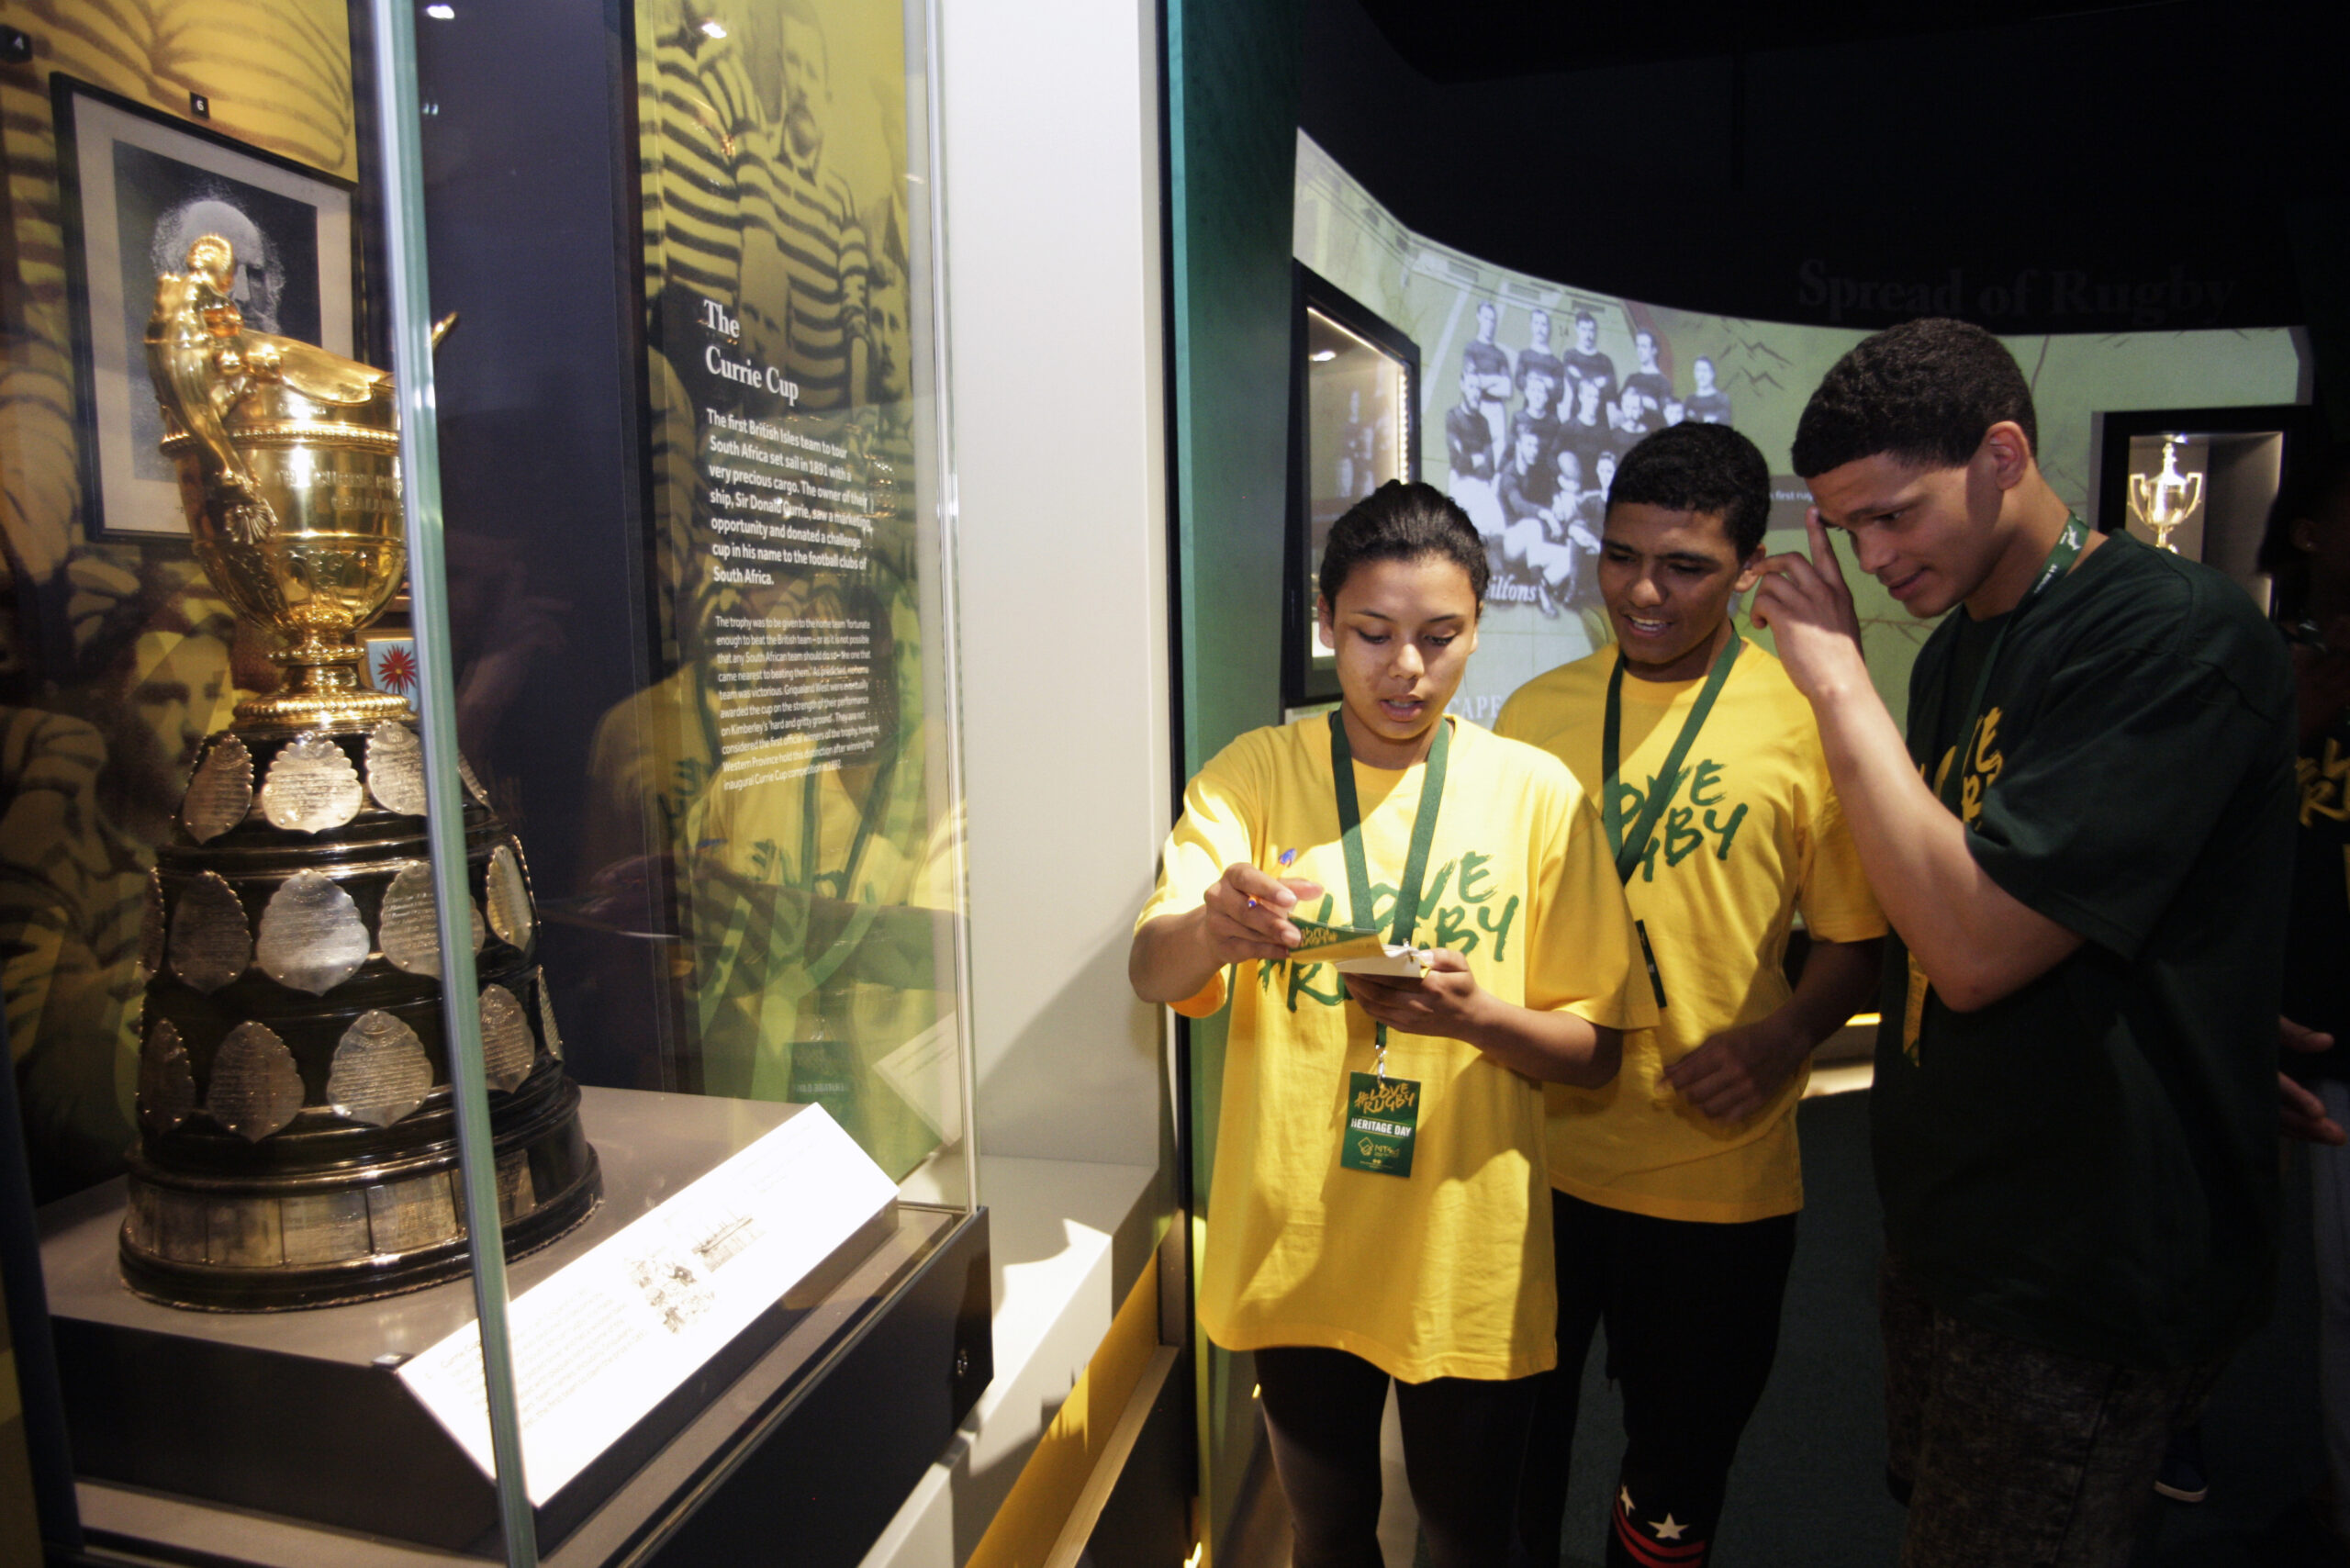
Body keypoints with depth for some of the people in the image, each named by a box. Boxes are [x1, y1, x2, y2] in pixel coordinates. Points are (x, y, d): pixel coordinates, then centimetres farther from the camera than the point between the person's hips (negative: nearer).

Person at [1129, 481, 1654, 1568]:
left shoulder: (1535, 792, -3)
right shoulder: (1254, 773, -4)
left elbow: (1595, 1051, -1)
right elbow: (1151, 975, -16)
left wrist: (1476, 1016, -23)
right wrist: (1215, 929, -39)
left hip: (1471, 1254, 0)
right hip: (1294, 1245, 0)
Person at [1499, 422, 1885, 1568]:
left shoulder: (1806, 721, -6)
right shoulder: (1534, 712, 3)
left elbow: (1856, 938, -2)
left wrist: (1785, 1035, -18)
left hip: (1716, 1178, -2)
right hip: (1533, 1155, 2)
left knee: (1679, 1462, 20)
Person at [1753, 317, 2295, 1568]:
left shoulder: (2180, 633, -20)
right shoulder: (1956, 649, 7)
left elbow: (1975, 945, -28)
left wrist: (1839, 680, -23)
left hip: (2079, 1285, -8)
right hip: (1946, 1229, 8)